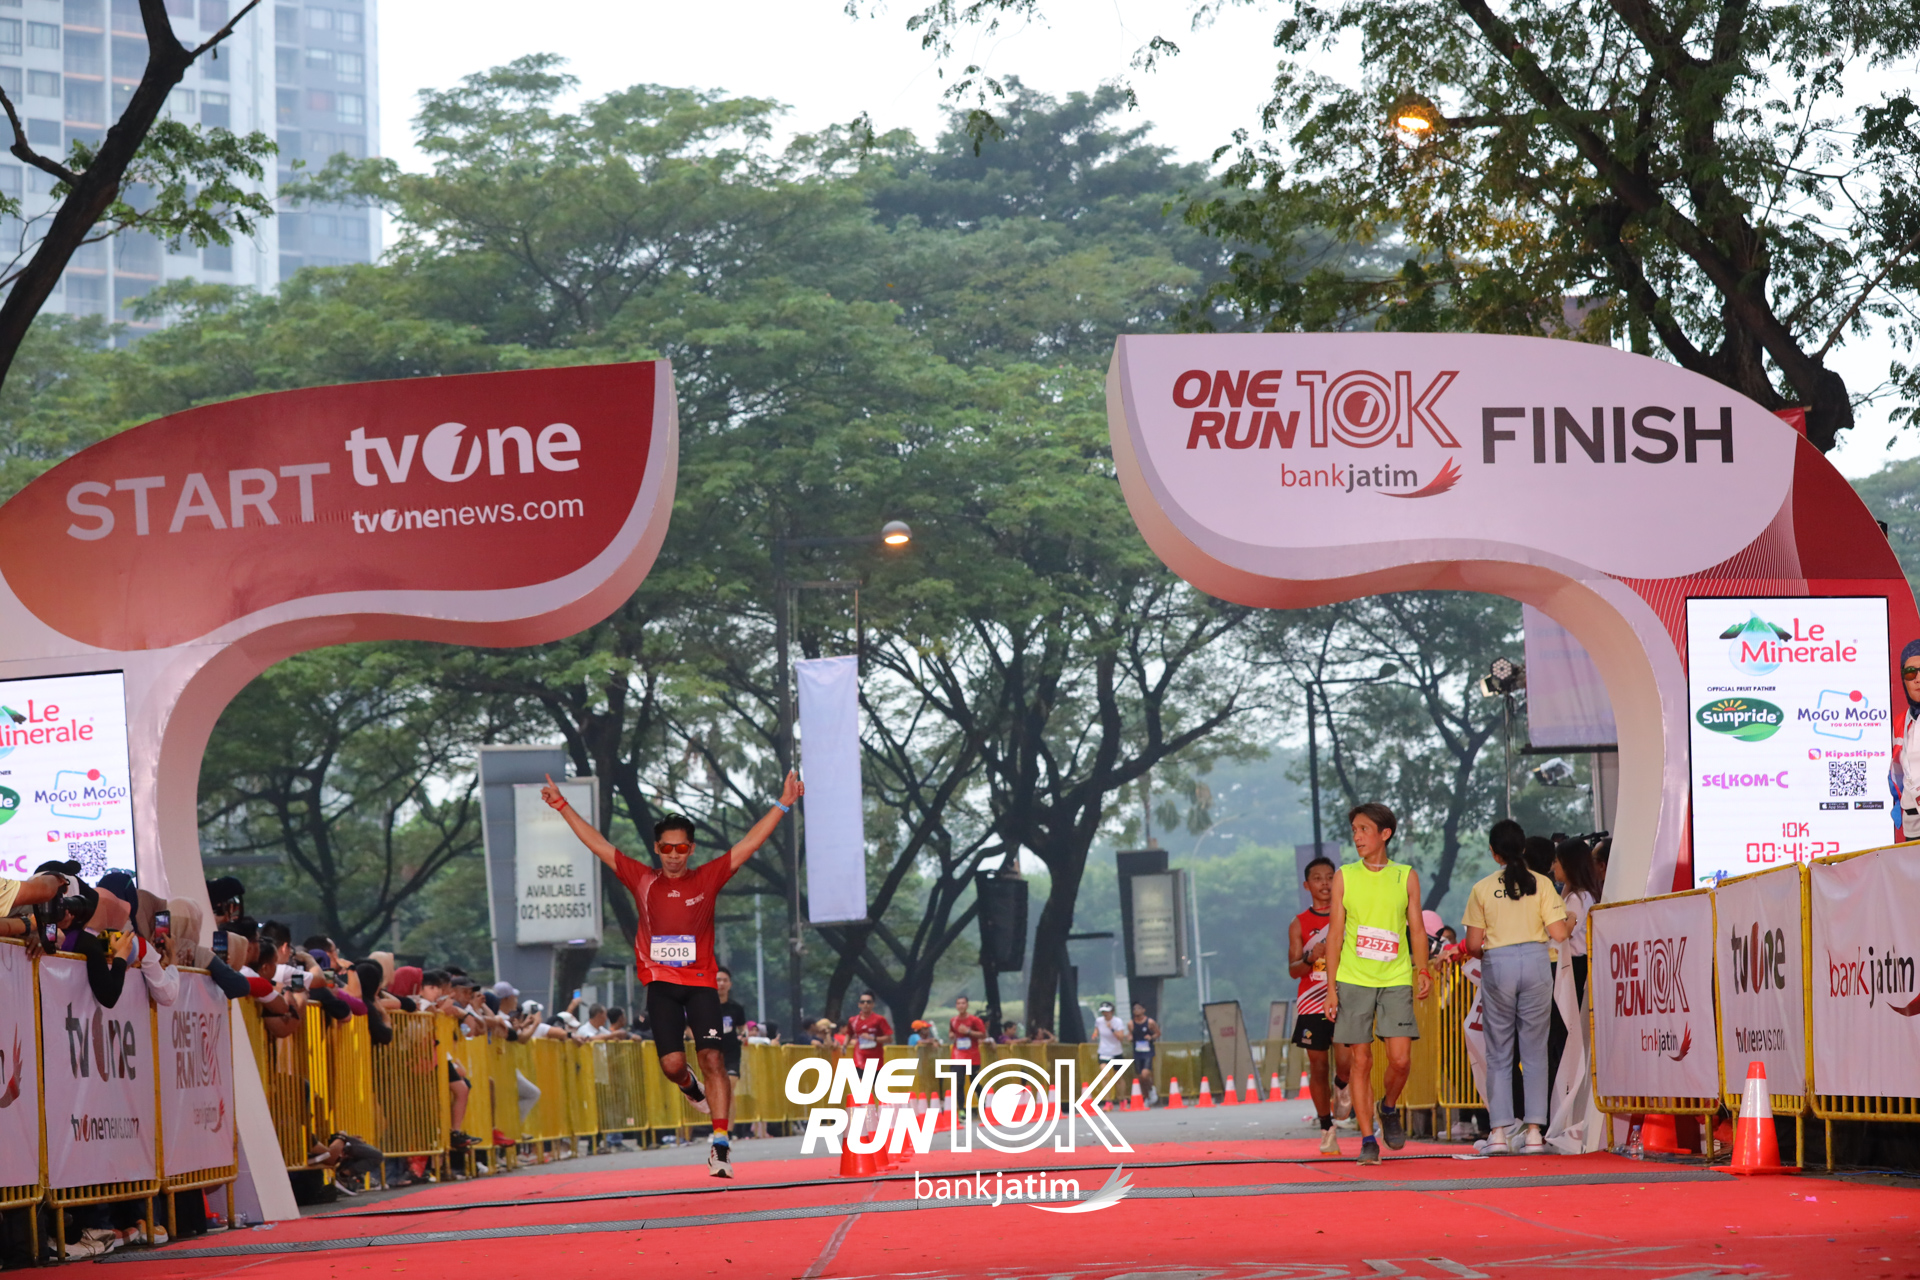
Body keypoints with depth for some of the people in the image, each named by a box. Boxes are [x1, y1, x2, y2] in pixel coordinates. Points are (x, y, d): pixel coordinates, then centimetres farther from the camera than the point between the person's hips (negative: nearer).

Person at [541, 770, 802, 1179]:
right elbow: (598, 845, 9)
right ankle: (690, 1087, 32)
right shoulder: (643, 881, 7)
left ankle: (720, 1142, -15)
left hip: (700, 982, -1)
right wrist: (563, 807, 8)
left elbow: (750, 843, 0)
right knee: (672, 1063, -6)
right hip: (660, 984, 1)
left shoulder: (708, 878, 3)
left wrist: (782, 805, -7)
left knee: (712, 1059, -13)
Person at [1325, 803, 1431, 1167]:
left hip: (1396, 980, 0)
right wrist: (1331, 986, -1)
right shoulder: (1344, 877, 5)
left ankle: (1389, 1108, 22)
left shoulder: (1406, 877, 6)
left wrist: (1422, 970, -3)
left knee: (1400, 1058, -9)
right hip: (1353, 981, 0)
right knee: (1360, 1060, -2)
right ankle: (1367, 1140, 4)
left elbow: (1417, 929, 10)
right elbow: (1336, 932, 5)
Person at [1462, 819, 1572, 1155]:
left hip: (1497, 965, -1)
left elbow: (1473, 944, -1)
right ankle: (1534, 1130, 1)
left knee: (1498, 1053, 6)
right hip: (1536, 962, 1)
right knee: (1534, 1050, 6)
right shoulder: (1541, 884, 0)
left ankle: (1499, 1130, -1)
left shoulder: (1482, 889, -1)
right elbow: (1558, 934, -5)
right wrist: (1568, 922, 18)